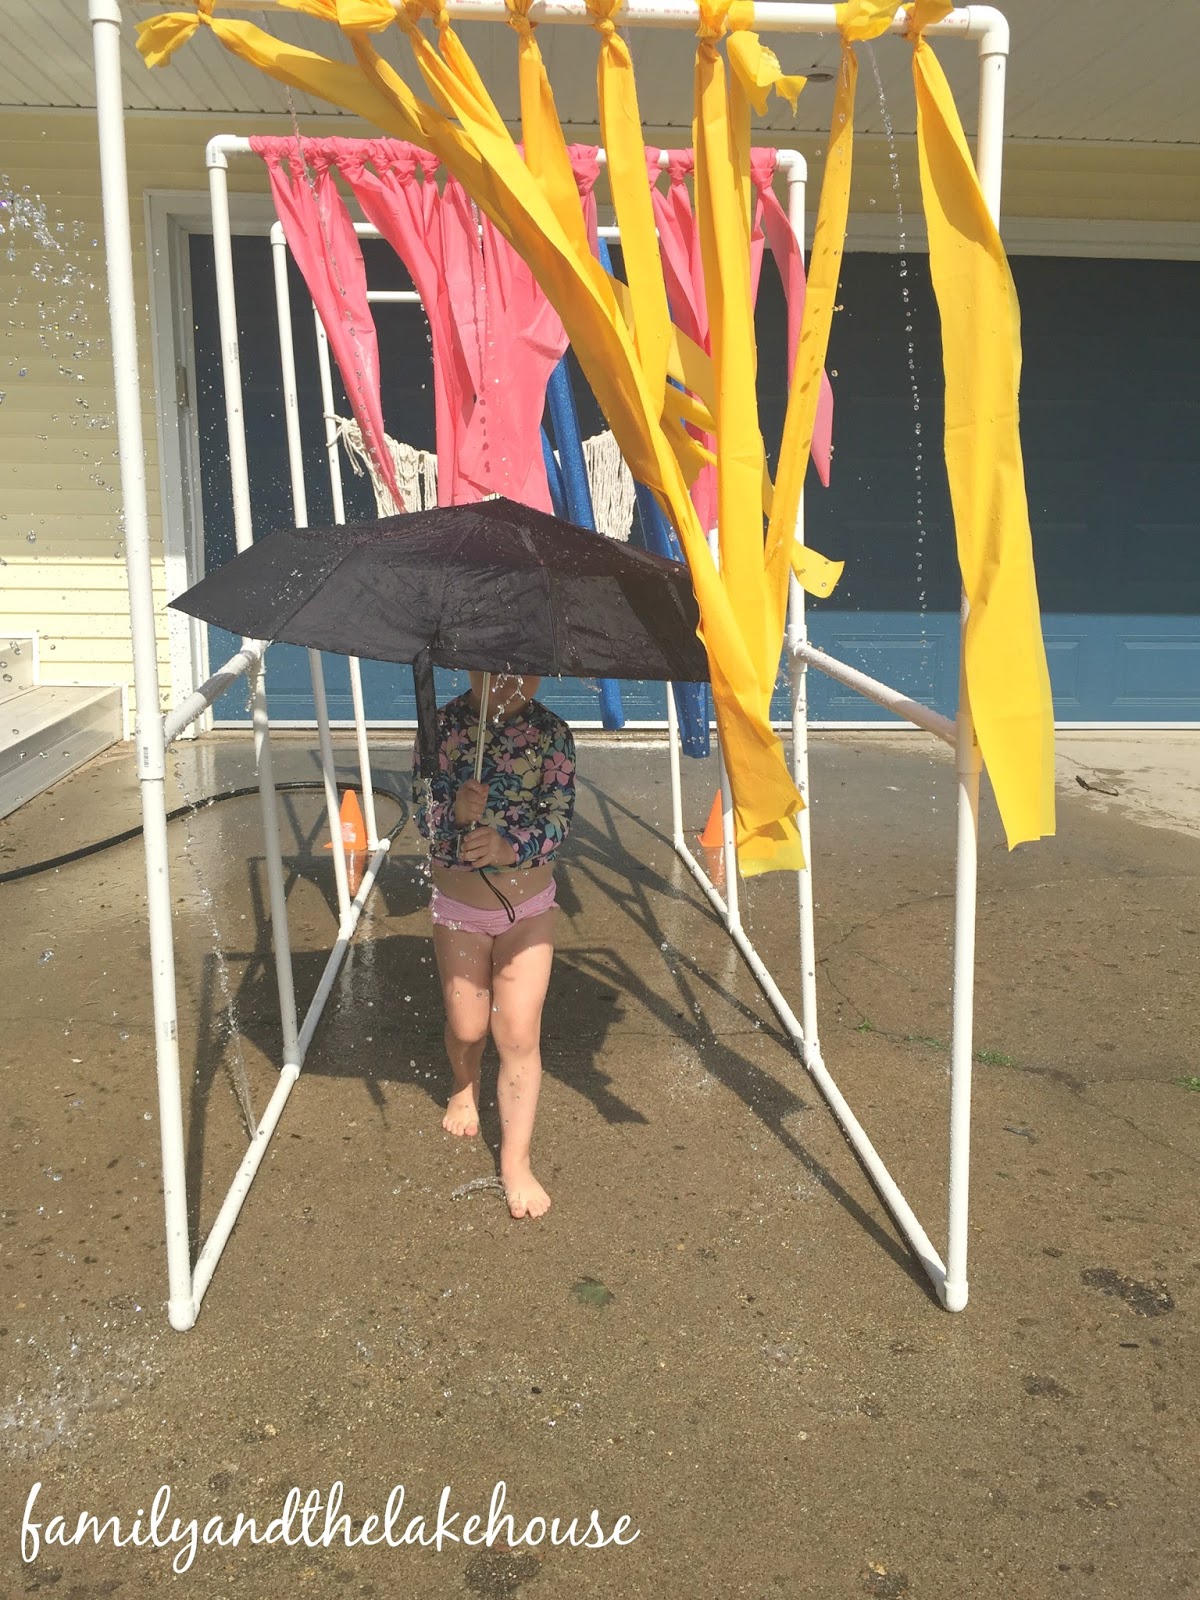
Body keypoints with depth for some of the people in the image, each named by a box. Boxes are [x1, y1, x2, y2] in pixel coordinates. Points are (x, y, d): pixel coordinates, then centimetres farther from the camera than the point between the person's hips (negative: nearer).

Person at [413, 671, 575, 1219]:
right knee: (467, 1027, 12)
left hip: (528, 910, 0)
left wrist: (510, 846, -38)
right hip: (459, 909, 0)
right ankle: (465, 1088, 48)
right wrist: (456, 814, -41)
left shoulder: (552, 733, -13)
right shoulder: (441, 727, -14)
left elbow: (558, 818, -18)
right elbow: (425, 815, -18)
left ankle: (516, 1163, 10)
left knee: (518, 1035, -3)